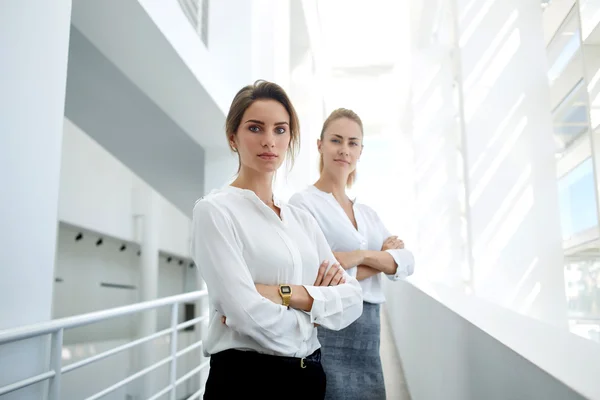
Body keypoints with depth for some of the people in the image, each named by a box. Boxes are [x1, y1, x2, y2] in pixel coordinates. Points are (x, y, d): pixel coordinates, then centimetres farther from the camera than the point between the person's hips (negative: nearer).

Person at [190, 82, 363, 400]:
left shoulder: (302, 219, 8)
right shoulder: (215, 210, -11)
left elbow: (353, 297, 0)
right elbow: (249, 315, -21)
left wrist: (286, 293, -16)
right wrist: (318, 306, -4)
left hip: (310, 374, 6)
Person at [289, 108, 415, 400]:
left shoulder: (367, 213, 14)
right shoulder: (303, 203, -8)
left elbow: (407, 262, 1)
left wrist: (362, 256, -17)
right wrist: (382, 258, -10)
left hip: (368, 339, 7)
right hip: (327, 337, -6)